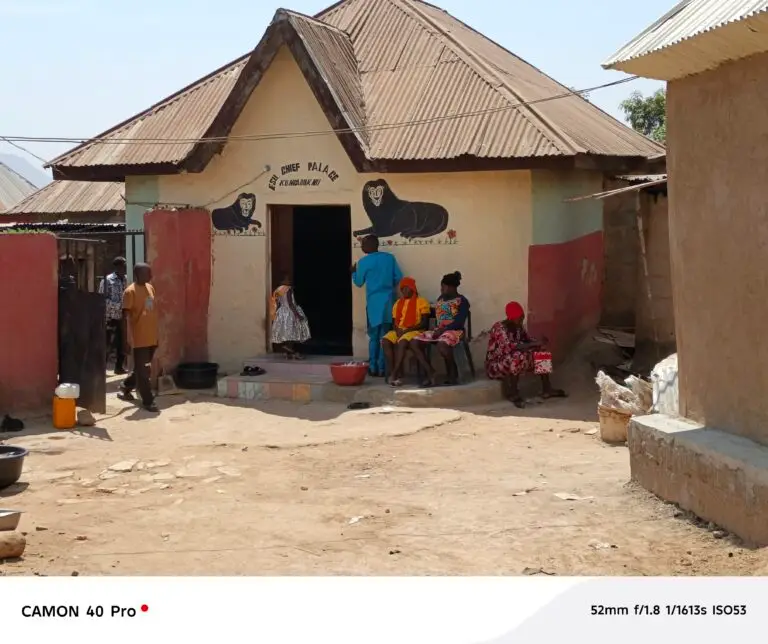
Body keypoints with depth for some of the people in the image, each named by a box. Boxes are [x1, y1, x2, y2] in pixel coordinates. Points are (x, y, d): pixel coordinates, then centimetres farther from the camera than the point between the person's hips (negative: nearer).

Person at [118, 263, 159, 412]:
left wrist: (156, 333, 20)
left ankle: (125, 388, 38)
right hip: (139, 338, -8)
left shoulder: (150, 288, 13)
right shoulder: (130, 291, -12)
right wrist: (128, 336, -20)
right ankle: (148, 401, 3)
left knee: (143, 368, 18)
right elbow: (126, 314, -14)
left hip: (151, 337, 8)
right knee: (142, 370, -2)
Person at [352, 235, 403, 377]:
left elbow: (359, 283, 8)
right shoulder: (390, 258, 3)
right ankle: (382, 368, 2)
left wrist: (353, 272, 28)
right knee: (385, 336, 4)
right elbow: (399, 278, 3)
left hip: (374, 302, -2)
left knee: (373, 336, 8)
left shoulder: (363, 262, -5)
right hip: (388, 301, 2)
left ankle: (373, 368, 7)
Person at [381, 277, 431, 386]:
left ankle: (394, 374, -36)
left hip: (415, 331, -5)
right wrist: (397, 330, -8)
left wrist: (408, 329, -16)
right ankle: (395, 374, -30)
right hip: (399, 331, 5)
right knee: (385, 341, -26)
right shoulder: (398, 303, 19)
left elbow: (424, 323, -7)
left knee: (402, 342, -37)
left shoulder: (421, 302, 0)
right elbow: (394, 322, 15)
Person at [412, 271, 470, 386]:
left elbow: (459, 322, -14)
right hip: (439, 330, 8)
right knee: (415, 342, -14)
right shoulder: (440, 299, 20)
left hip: (454, 331, -8)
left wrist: (443, 330, -20)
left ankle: (453, 375, -21)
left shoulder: (462, 301, -3)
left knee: (442, 344, -41)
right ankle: (431, 372, -18)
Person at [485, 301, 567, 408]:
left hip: (513, 360, 8)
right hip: (495, 366, -8)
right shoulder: (499, 328, -24)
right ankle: (513, 394, -25)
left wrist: (539, 344, -17)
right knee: (518, 357, -37)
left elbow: (528, 340, 7)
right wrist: (536, 344, -33)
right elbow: (510, 347, -35)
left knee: (542, 354, 0)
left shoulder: (519, 327, 1)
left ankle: (547, 389, 2)